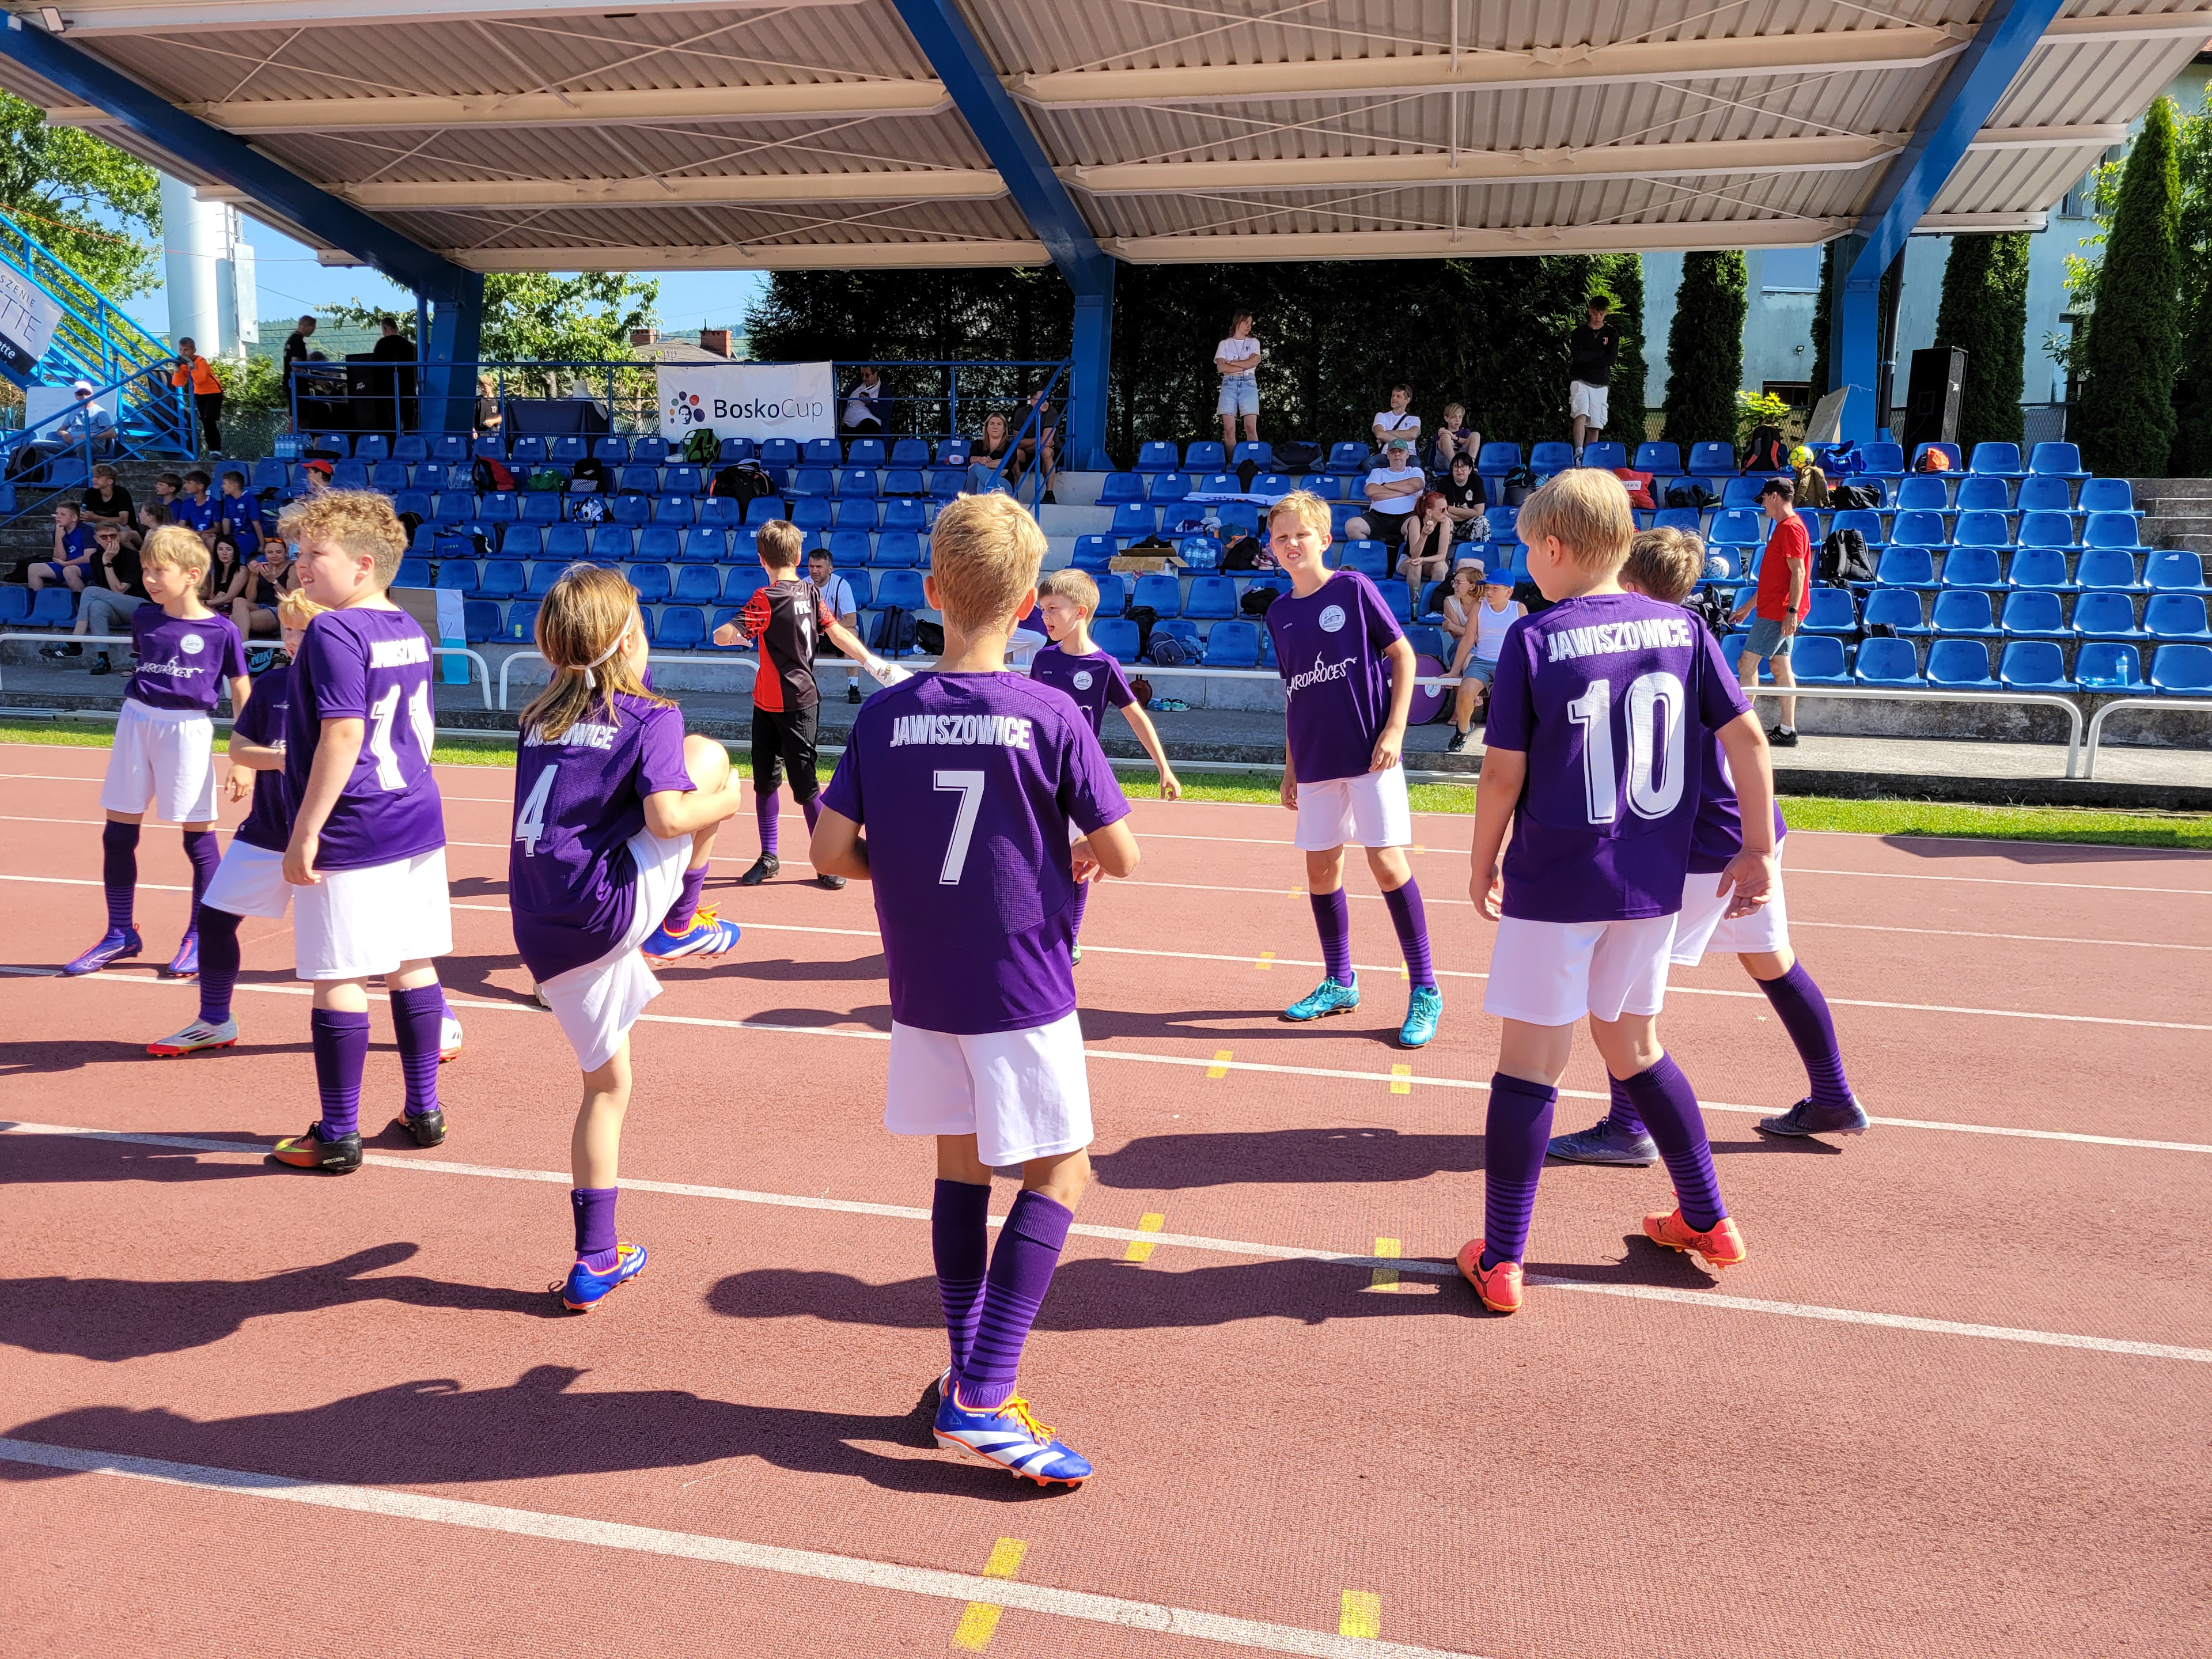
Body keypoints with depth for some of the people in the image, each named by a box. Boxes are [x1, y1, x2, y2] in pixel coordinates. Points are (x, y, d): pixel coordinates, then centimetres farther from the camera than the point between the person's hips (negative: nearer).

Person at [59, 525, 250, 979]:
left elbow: (241, 691, -3)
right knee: (118, 832, 9)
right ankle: (121, 935, 23)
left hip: (189, 729, -5)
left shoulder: (221, 630, -7)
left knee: (198, 835, -1)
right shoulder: (144, 619, 6)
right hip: (136, 721, 5)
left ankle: (199, 938, 13)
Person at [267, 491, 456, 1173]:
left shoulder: (334, 632, -14)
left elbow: (343, 734, -21)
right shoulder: (410, 631, 11)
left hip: (351, 831, -8)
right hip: (418, 820, 9)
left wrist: (306, 830, -19)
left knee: (337, 980, 0)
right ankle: (424, 1110, 23)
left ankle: (337, 1136, 9)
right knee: (413, 965, 14)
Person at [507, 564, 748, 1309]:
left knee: (606, 1083, 21)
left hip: (541, 932, 7)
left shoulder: (539, 717, 15)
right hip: (607, 909, -6)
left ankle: (595, 1259, 24)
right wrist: (722, 803, 2)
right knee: (709, 755, 7)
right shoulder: (651, 716, -5)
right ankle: (682, 922, 16)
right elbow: (665, 816, -18)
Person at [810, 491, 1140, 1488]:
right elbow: (1121, 855, -10)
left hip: (922, 987, 5)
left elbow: (831, 851, -4)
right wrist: (1079, 860, 12)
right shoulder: (1049, 714, -12)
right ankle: (982, 1404, 1)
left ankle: (968, 1377, 26)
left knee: (961, 1169, 17)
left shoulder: (884, 715, -3)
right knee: (1060, 1175, 5)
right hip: (1021, 986, -4)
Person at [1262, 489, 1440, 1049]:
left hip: (1369, 753, -5)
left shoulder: (1353, 588, -4)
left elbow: (1403, 655, -3)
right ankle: (1339, 983, 24)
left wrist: (1395, 729, -12)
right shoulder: (1280, 614, 10)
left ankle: (1426, 990, 3)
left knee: (1387, 862, -8)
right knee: (1321, 868, 8)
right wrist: (1290, 766, 16)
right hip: (1316, 762, 5)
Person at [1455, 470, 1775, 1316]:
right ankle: (1707, 1221, 31)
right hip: (1653, 883, 5)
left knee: (1530, 1060, 3)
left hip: (1555, 883, -5)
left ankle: (1499, 1261, 10)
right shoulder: (1681, 626, 2)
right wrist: (1757, 849, 7)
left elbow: (1503, 773, -10)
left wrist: (1483, 863, 4)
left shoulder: (1534, 639, -10)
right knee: (1633, 1046, 23)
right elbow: (1748, 740, 0)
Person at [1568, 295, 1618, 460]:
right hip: (1580, 381, -2)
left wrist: (1588, 357, -6)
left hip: (1601, 384, 2)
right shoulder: (1580, 331, 7)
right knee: (1581, 415, -25)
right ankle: (1578, 453, -35)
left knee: (1595, 426, -1)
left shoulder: (1612, 333, 11)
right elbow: (1577, 356, -8)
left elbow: (1612, 359, -2)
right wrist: (1601, 354, -3)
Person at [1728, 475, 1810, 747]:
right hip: (1775, 610, 10)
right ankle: (1787, 731, 10)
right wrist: (1749, 606, 28)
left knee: (1747, 663, -10)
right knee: (1781, 666, 9)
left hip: (1778, 612, -10)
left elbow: (1798, 573, -20)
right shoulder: (1784, 527, 19)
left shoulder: (1791, 528, -12)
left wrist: (1792, 611, -25)